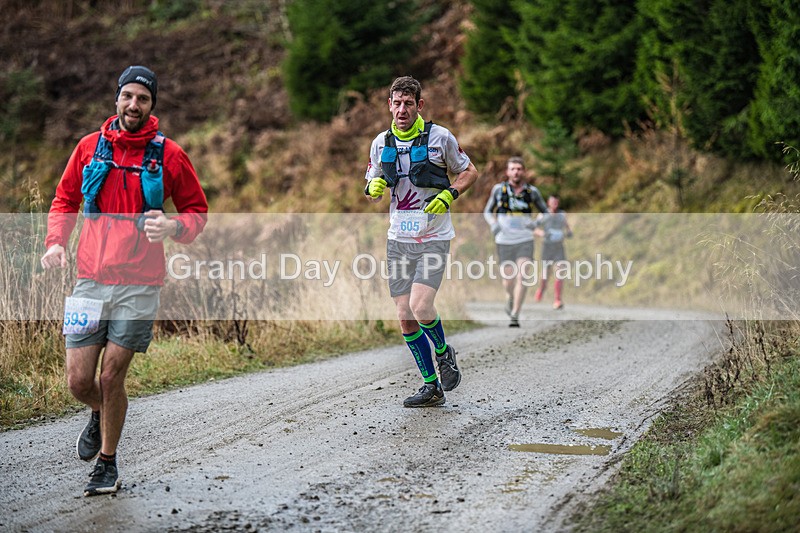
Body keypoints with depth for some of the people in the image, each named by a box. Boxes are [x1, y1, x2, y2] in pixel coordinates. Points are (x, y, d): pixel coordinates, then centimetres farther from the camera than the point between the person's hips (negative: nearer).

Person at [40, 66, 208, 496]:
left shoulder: (168, 154, 0)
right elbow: (65, 200, 18)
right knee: (79, 381, 1)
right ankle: (102, 414, 38)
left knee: (111, 377, -2)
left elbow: (197, 210, 8)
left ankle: (107, 463, 19)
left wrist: (173, 227, -14)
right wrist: (55, 241, 1)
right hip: (91, 279, 2)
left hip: (139, 284, -2)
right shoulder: (90, 147, 6)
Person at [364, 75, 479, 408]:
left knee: (420, 308, -19)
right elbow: (371, 190, 15)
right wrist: (373, 188, -9)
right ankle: (431, 387, 14)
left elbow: (470, 172, 6)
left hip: (433, 238, -4)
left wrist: (448, 195, -12)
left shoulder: (439, 137, -5)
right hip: (398, 239, 4)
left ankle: (444, 353, 13)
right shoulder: (381, 142, 6)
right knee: (405, 318, 2)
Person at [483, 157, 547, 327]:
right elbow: (487, 212, 11)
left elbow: (545, 213, 11)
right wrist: (493, 224, -9)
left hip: (525, 241, -1)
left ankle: (514, 317, -12)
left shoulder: (532, 191, -1)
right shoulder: (499, 189, -1)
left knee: (522, 278, -17)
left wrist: (535, 223, -9)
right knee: (508, 281, 6)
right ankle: (510, 297, 42)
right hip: (504, 242, 1)